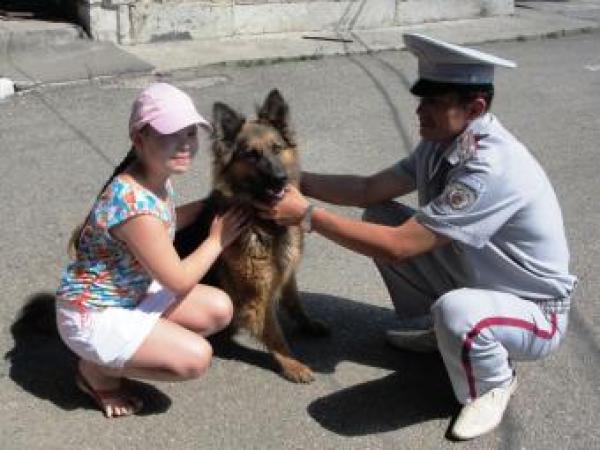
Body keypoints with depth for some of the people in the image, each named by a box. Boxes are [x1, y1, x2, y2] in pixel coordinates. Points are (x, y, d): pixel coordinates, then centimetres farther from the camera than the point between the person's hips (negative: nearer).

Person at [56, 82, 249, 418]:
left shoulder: (157, 178, -6)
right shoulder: (134, 203, -33)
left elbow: (164, 223, 17)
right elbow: (179, 281, -23)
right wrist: (218, 239, -9)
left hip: (133, 293, 9)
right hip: (93, 313, -9)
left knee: (220, 309, 0)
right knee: (195, 358, -18)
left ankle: (120, 354, 13)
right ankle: (97, 369, 5)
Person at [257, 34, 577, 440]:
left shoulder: (494, 168, -34)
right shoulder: (442, 143, -7)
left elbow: (398, 247, -34)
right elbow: (370, 189, 1)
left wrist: (307, 215, -29)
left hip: (534, 311, -8)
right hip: (470, 277, 8)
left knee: (453, 311, -41)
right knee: (379, 217, -1)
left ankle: (492, 385, -4)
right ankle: (428, 326, 19)